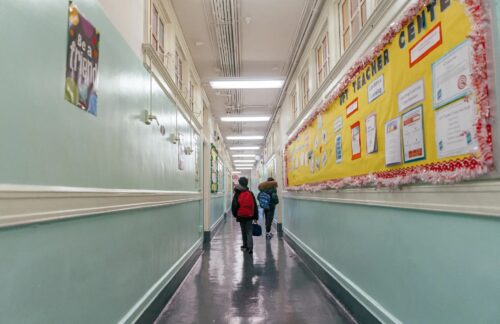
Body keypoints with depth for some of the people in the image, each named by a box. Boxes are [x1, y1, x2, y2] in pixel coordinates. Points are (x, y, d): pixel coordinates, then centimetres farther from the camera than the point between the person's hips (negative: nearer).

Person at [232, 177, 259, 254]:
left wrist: (235, 214, 10)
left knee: (243, 231, 17)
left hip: (241, 216, 0)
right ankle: (250, 247, -11)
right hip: (249, 216, 1)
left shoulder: (237, 194, -6)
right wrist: (255, 217, 7)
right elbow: (255, 206, 1)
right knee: (249, 232, 3)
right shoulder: (250, 194, -1)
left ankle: (245, 245, 24)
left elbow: (234, 206, -7)